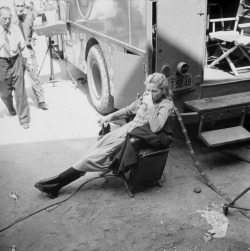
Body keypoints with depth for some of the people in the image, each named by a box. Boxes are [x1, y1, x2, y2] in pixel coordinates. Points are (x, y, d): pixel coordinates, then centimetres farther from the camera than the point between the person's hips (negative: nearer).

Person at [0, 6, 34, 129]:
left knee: (20, 91, 0)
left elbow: (23, 47, 8)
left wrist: (29, 62, 8)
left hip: (16, 61, 1)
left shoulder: (15, 29, 0)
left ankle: (24, 119, 10)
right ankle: (11, 110, 43)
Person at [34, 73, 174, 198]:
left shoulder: (166, 105, -12)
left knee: (95, 157, -12)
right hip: (126, 129, 7)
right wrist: (110, 116, 11)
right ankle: (57, 183, -7)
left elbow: (155, 128, -27)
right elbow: (128, 110, 24)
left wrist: (149, 105, -26)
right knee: (93, 151, -8)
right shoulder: (146, 97, 8)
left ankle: (58, 182, -2)